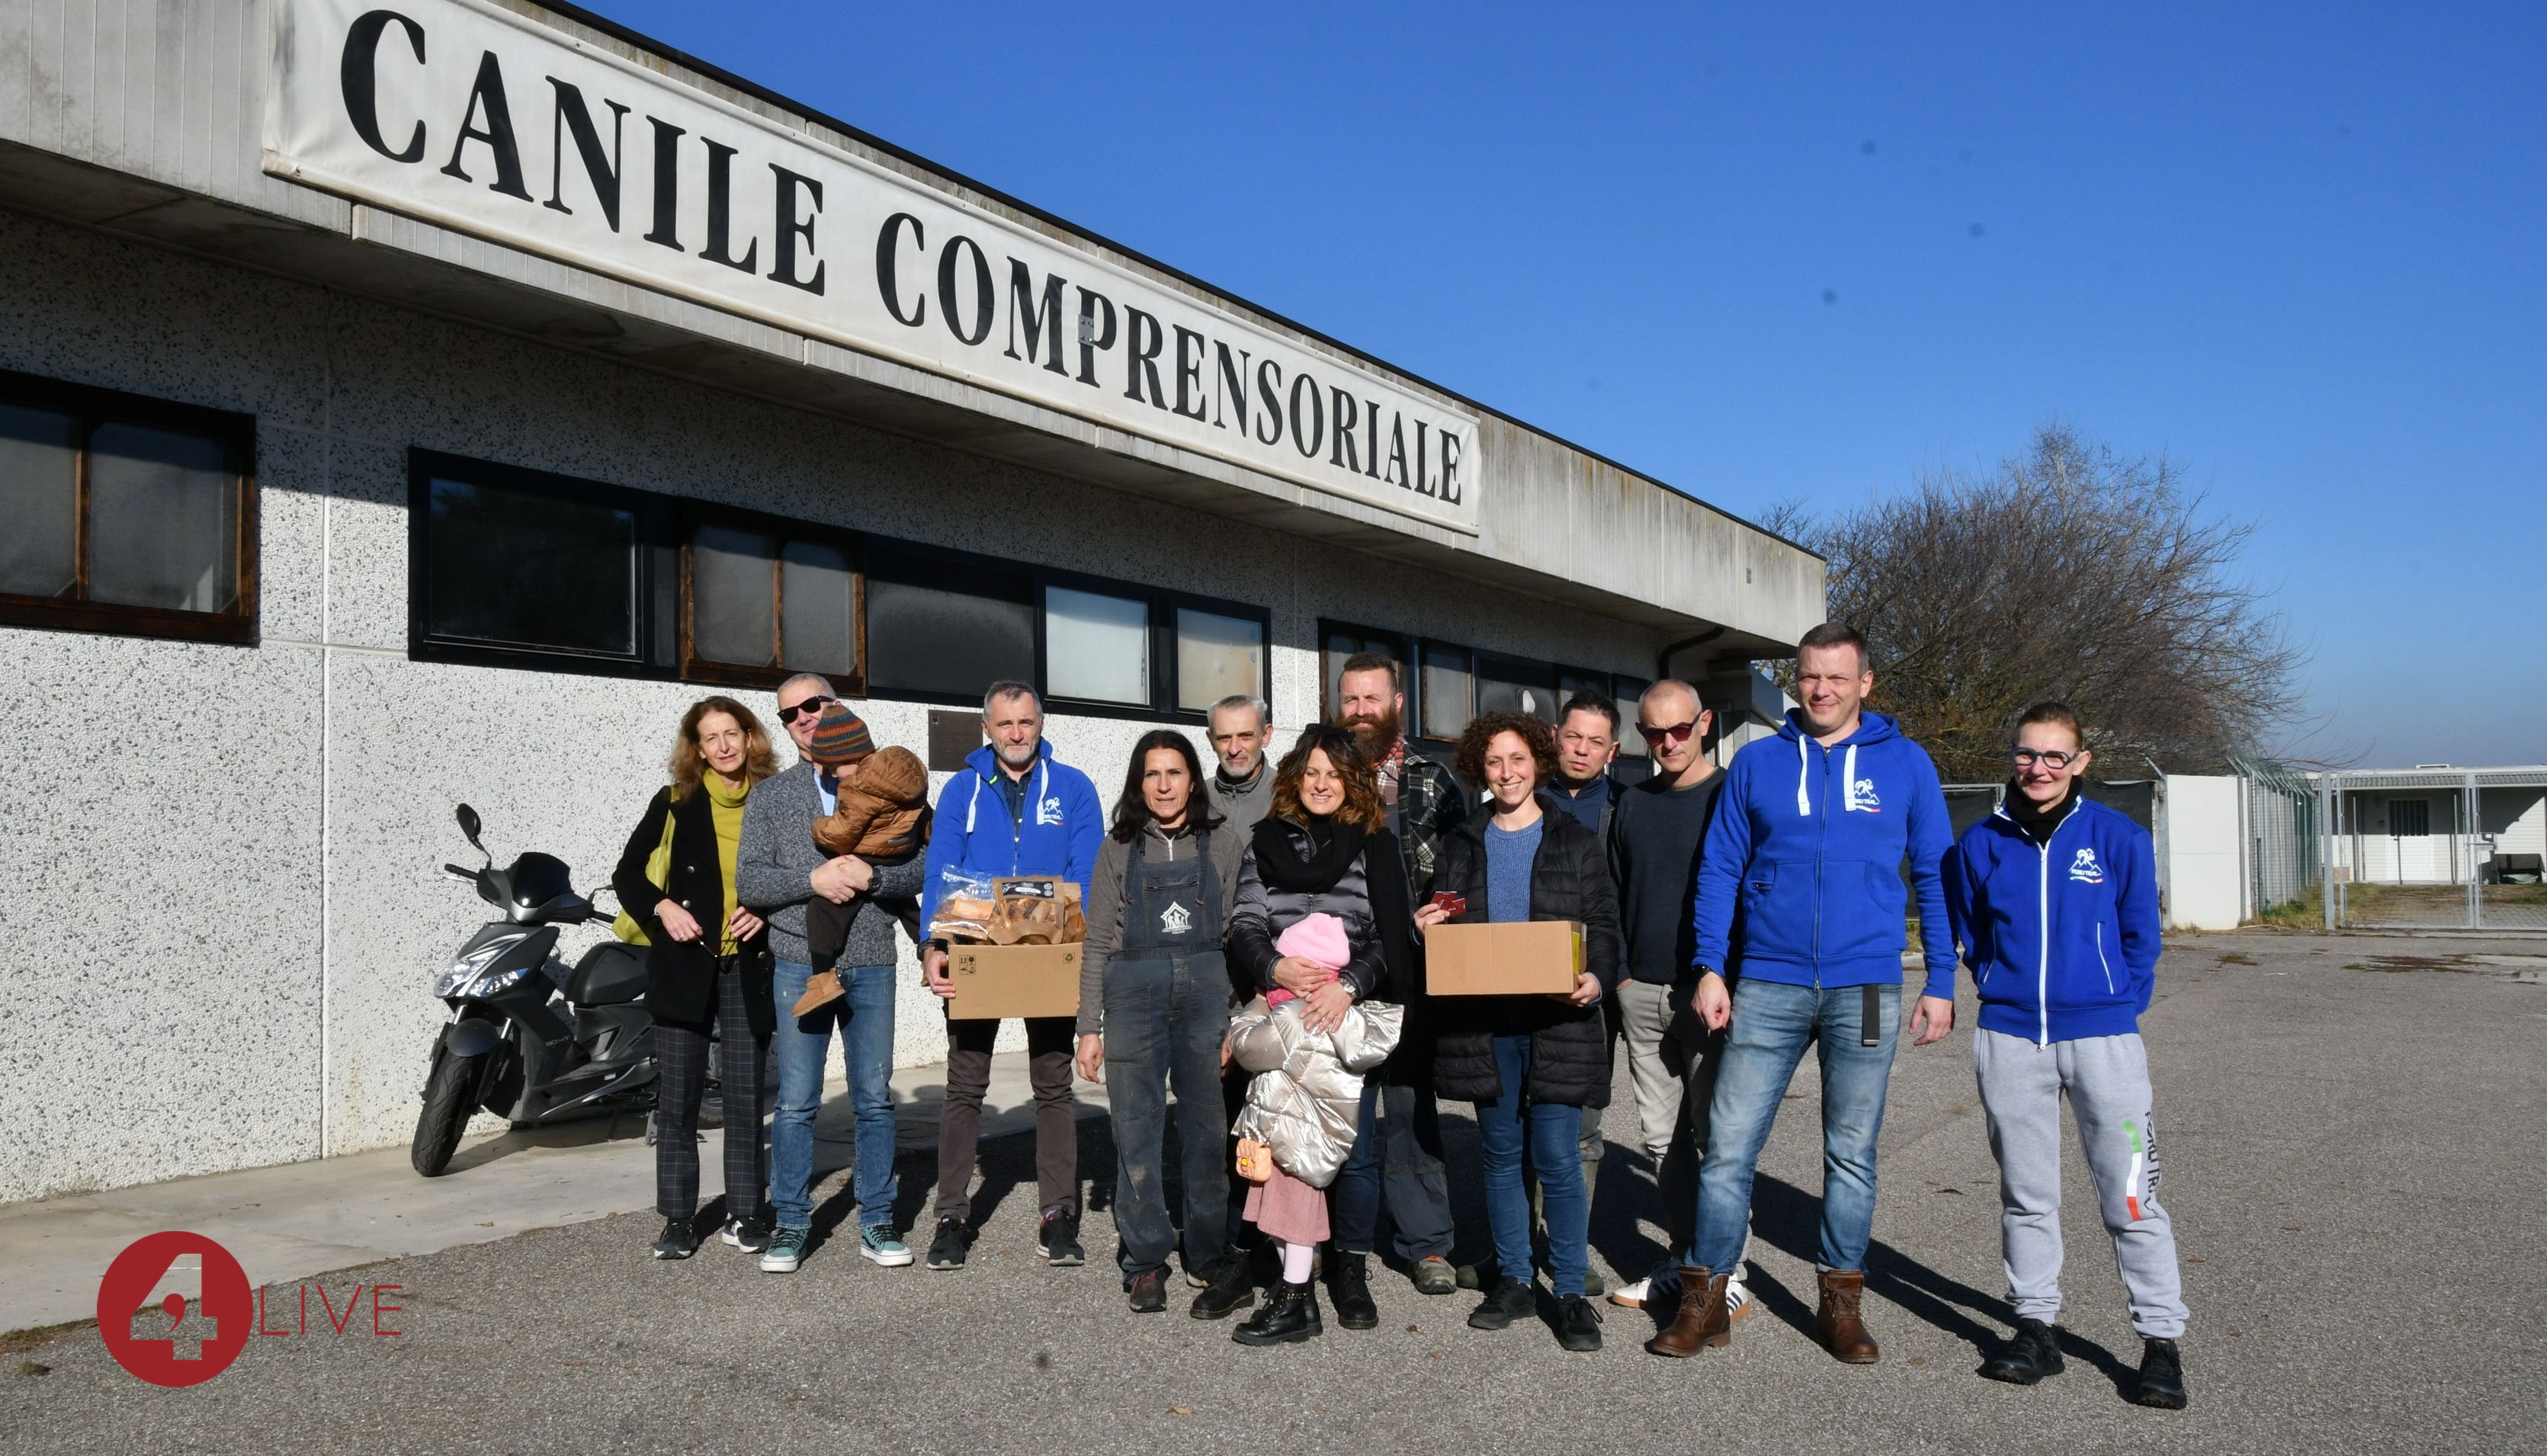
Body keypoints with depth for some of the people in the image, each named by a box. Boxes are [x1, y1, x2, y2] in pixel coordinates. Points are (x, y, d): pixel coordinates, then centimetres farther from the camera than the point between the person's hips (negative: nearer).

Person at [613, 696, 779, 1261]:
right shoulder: (674, 802, 2)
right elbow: (627, 874, 7)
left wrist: (767, 912, -7)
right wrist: (661, 907, -9)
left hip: (749, 966, 1)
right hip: (685, 963, -1)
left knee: (745, 1093, 4)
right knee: (678, 1094, 2)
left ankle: (744, 1213, 14)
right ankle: (679, 1218, 12)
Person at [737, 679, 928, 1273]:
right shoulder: (771, 796, 8)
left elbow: (919, 867, 1)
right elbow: (749, 881, -1)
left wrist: (871, 876, -18)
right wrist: (814, 879, -15)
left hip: (871, 964, 0)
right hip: (799, 963, 0)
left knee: (875, 1099, 6)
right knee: (796, 1102, 2)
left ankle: (877, 1222, 15)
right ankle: (792, 1222, 14)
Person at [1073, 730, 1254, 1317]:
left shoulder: (1224, 845, 8)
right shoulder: (1119, 851, 9)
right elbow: (1097, 944, 8)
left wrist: (1239, 1016, 0)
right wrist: (1089, 1027, 4)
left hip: (1208, 989, 0)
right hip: (1134, 993, 1)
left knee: (1210, 1129, -1)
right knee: (1136, 1131, 2)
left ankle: (1212, 1258, 9)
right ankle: (1145, 1261, 12)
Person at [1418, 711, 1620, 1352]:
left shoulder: (1576, 841, 6)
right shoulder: (1462, 844, 14)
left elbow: (1603, 925, 2)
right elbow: (1442, 927, 20)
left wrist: (1596, 978, -16)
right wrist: (1426, 930, -3)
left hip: (1556, 1020, -3)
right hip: (1483, 1022, 3)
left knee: (1557, 1156, -5)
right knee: (1502, 1154, 10)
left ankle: (1572, 1291, 6)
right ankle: (1513, 1279, 21)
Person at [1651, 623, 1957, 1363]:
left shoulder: (1906, 763, 4)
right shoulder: (1757, 762, 6)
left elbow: (1935, 877, 7)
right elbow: (1719, 869, 6)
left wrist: (1941, 983, 2)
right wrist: (1710, 968, -2)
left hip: (1865, 990, 0)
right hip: (1768, 987, 1)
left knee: (1852, 1155, 10)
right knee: (1727, 1147, -1)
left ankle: (1841, 1302, 24)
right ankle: (1705, 1299, 12)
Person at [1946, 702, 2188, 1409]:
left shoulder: (2118, 837, -1)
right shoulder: (1980, 844, 3)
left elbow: (2140, 936, 7)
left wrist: (2118, 1006, 4)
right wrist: (2003, 993, 11)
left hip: (2103, 1037, -2)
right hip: (2009, 1039, 2)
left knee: (2130, 1194, -2)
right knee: (2025, 1194, 11)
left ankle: (2161, 1342, 10)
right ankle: (2035, 1327, 22)